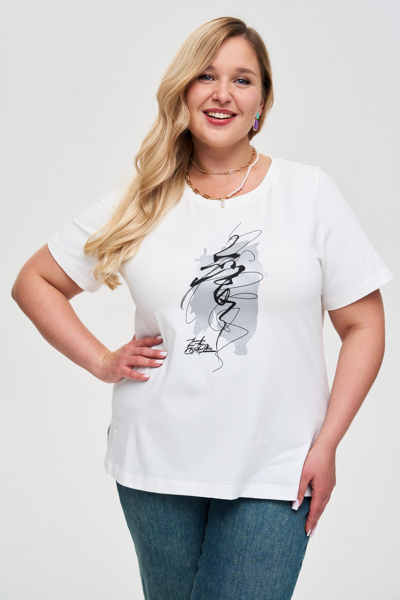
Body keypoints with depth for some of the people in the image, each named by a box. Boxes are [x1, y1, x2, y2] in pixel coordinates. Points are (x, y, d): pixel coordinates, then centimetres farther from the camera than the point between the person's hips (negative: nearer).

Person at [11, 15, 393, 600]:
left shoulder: (310, 192, 0)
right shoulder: (139, 205, 4)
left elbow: (363, 326, 1)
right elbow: (34, 281, 13)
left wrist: (326, 443, -6)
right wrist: (101, 361, 1)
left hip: (273, 475, -2)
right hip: (156, 467, 2)